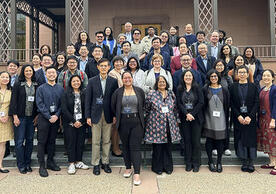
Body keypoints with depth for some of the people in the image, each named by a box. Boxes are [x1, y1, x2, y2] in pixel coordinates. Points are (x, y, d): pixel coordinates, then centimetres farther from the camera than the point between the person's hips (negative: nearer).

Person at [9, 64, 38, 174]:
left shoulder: (36, 85, 9)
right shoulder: (18, 84, 0)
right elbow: (14, 100, -3)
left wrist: (37, 115, 2)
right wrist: (15, 116, -10)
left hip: (32, 117, 3)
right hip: (20, 116, -3)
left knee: (30, 140, 8)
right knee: (20, 141, 0)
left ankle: (27, 164, 19)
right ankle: (21, 165, 11)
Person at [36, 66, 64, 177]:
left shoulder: (60, 89, 8)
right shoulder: (41, 88, 1)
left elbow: (62, 104, 4)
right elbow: (40, 104, -6)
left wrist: (56, 115, -10)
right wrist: (49, 117, -13)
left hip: (55, 118, 3)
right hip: (43, 118, -3)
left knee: (52, 141, 12)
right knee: (42, 142, 0)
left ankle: (50, 162, 24)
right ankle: (42, 166, 8)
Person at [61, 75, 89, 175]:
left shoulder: (84, 93, 5)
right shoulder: (66, 94, -1)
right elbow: (64, 109, -7)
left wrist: (81, 121, -7)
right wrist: (74, 121, -12)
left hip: (81, 123, 3)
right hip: (69, 123, -2)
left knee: (80, 142, 7)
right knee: (71, 143, 2)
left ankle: (79, 162, 20)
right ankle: (71, 164, 12)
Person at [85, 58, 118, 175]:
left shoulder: (113, 81, 4)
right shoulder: (92, 81, 2)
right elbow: (88, 99, 1)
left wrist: (115, 115, -1)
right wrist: (88, 116, -4)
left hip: (108, 115, 1)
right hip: (96, 114, -1)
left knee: (107, 140, 9)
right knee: (95, 141, 5)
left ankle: (105, 162, 23)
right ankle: (96, 164, 17)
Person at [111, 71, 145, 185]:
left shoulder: (139, 91, 4)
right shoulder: (117, 92, 3)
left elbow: (143, 105, 14)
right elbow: (113, 106, 12)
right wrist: (119, 116, 13)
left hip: (137, 122, -1)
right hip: (123, 123, 2)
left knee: (135, 147, -5)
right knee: (125, 146, 11)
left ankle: (137, 173, -4)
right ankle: (128, 168, 28)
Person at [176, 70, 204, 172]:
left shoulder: (197, 88, 2)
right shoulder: (179, 89, 6)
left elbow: (201, 102, -5)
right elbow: (179, 104, -1)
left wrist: (192, 114, -13)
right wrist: (186, 114, -13)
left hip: (196, 118, -1)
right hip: (184, 118, 1)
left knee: (196, 141, 1)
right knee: (187, 141, 6)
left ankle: (196, 164, 14)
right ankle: (188, 163, 16)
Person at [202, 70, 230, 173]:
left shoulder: (224, 90, 7)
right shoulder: (205, 90, 4)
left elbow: (227, 106, 6)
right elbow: (202, 105, 2)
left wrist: (226, 120, 0)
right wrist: (203, 119, -4)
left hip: (220, 120, 1)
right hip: (209, 119, 0)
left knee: (220, 140, 3)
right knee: (209, 140, 4)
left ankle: (219, 162, 18)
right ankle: (210, 162, 18)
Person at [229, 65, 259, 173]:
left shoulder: (253, 87, 4)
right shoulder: (233, 87, 4)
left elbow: (256, 103, -1)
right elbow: (231, 104, 0)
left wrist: (250, 116, -12)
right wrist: (238, 116, -10)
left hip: (250, 118, 0)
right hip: (238, 118, 0)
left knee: (251, 139, 3)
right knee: (240, 139, 2)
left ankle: (251, 162, 13)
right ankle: (244, 162, 13)